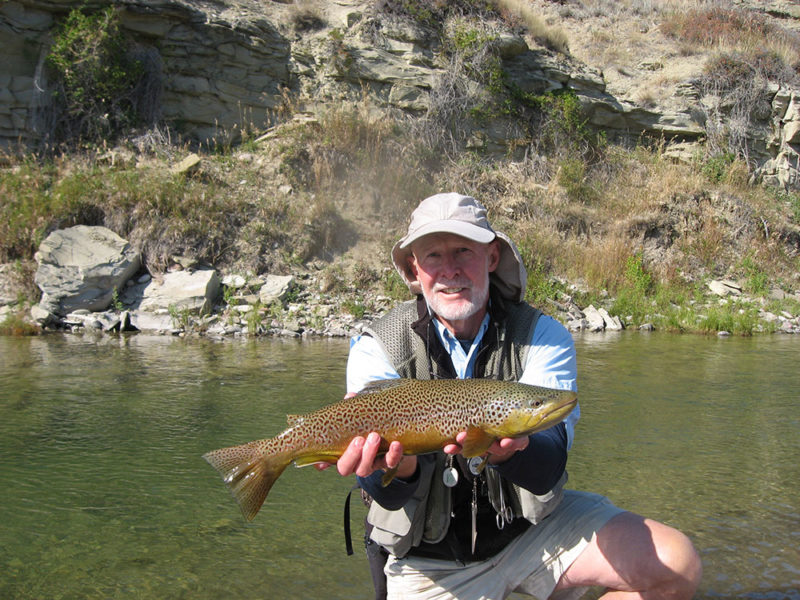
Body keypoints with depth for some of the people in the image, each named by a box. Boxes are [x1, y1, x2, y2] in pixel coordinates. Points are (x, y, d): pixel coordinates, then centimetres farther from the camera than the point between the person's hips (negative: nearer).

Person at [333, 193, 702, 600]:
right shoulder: (376, 348, -12)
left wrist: (507, 449, -46)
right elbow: (389, 496, -20)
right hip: (430, 559, -1)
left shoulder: (543, 336, -9)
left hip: (532, 524, 2)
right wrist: (398, 466, -45)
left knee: (676, 566, -13)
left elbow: (548, 469, -23)